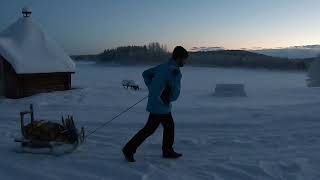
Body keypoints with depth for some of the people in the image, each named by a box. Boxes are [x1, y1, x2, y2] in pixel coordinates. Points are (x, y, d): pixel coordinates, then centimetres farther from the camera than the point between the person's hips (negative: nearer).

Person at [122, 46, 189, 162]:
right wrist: (169, 99, 2)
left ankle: (168, 151, 31)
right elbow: (175, 93, -20)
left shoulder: (163, 66, 6)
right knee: (149, 129, 1)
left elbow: (146, 74, 14)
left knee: (169, 126, 19)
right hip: (161, 106, -9)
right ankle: (129, 149, 10)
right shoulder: (175, 71, -20)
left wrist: (152, 88, 10)